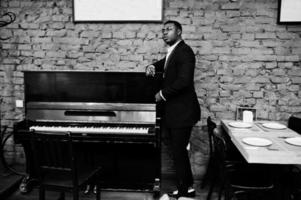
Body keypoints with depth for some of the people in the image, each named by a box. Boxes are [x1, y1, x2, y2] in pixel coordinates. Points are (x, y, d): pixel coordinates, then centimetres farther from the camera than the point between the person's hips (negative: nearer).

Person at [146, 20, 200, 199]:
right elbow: (164, 65, 32)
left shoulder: (184, 51, -15)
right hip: (174, 110, 10)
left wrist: (162, 94, -15)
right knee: (179, 150, 16)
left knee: (179, 151, -3)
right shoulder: (173, 52, 15)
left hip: (182, 111, -10)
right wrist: (152, 66, 9)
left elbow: (183, 81, -26)